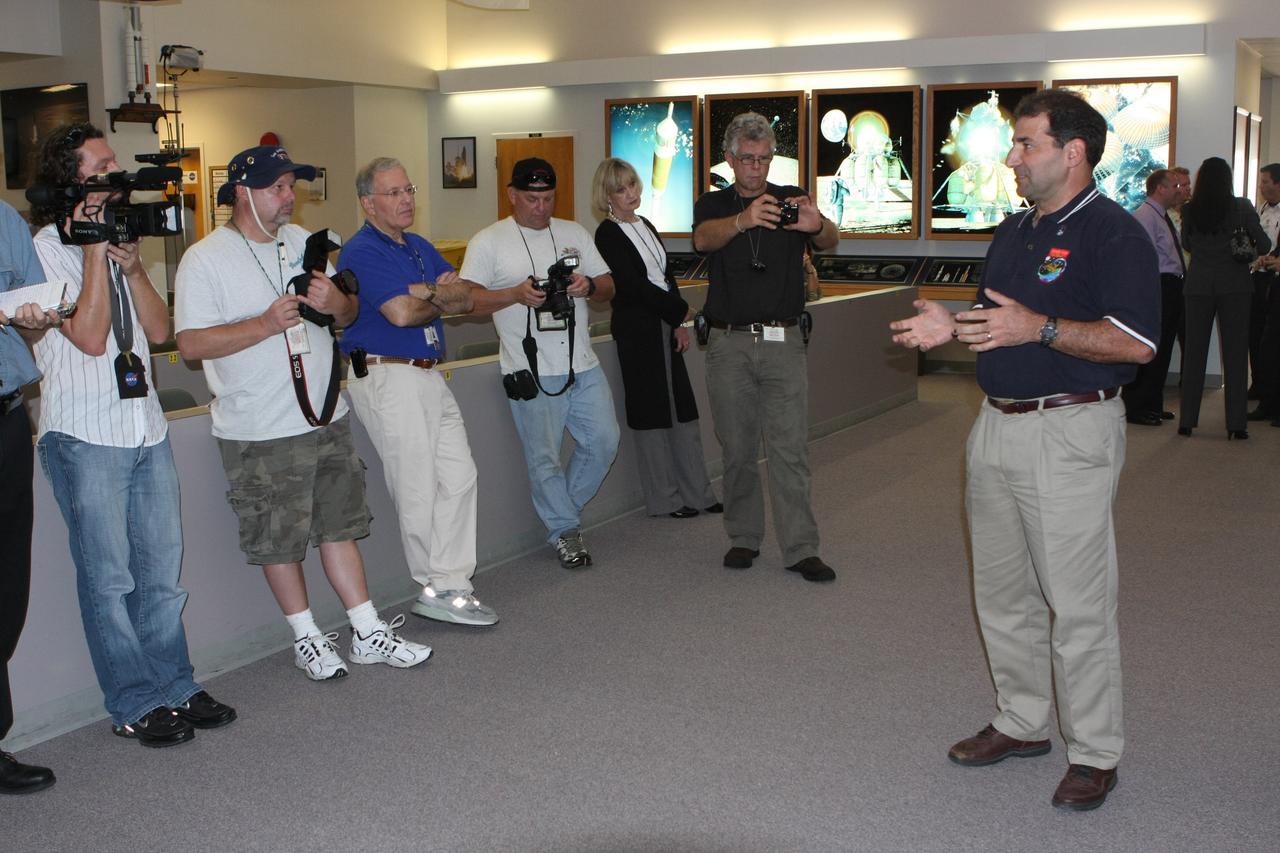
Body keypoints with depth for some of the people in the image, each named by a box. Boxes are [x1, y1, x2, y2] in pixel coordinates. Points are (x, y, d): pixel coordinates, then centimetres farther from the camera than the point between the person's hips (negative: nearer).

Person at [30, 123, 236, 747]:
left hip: (146, 427, 7)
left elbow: (159, 330, 8)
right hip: (84, 437, -7)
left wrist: (132, 265, -6)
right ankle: (135, 706, 12)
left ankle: (175, 688, 21)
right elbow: (90, 337, -17)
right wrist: (95, 251, -16)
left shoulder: (120, 236, 15)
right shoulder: (47, 250, -7)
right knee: (108, 579, 1)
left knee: (162, 572, 10)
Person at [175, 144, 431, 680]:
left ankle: (369, 633, 20)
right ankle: (307, 637, 23)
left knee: (340, 525, 12)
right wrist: (268, 323, -23)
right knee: (278, 540, 6)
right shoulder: (205, 259, -9)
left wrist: (335, 303, -8)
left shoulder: (302, 242, 11)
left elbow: (348, 315, 16)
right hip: (261, 433, -5)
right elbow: (190, 344, -16)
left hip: (327, 418, 6)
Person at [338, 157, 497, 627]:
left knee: (459, 475, 7)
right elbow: (402, 313, -22)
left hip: (428, 376, 9)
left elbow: (464, 297, 8)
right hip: (388, 378, -9)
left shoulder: (420, 247, 17)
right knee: (418, 491, -2)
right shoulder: (362, 252, -10)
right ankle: (442, 586, 11)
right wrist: (441, 299, -2)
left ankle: (448, 585, 13)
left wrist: (429, 293, -13)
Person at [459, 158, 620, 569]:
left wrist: (589, 286, -9)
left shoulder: (574, 233, 13)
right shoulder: (488, 242, 0)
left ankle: (561, 509, 27)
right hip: (532, 373, -4)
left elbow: (608, 287, 15)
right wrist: (516, 294, -19)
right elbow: (466, 300, -6)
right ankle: (564, 531, 18)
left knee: (603, 443, 7)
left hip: (583, 366, 5)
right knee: (544, 457, 0)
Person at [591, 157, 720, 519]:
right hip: (637, 329, -8)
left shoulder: (646, 226, 14)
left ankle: (696, 492, 16)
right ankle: (664, 499, 9)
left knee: (682, 407, 8)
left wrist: (679, 324, 5)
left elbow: (666, 278, 15)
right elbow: (634, 286, -16)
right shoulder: (607, 235, -9)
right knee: (651, 411, -1)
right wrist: (683, 310, -10)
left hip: (666, 325, 8)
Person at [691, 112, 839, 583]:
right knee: (737, 449, 7)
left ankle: (801, 548, 0)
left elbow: (830, 241, -9)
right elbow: (704, 238, -16)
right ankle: (743, 538, 19)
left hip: (784, 342, 0)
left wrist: (817, 224, -34)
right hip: (729, 344, 0)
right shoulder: (713, 205, 7)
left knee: (791, 448, -3)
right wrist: (743, 220, -38)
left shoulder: (792, 200, 8)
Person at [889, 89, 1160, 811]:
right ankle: (1022, 724, 30)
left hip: (1069, 433, -8)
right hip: (997, 427, 9)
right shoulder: (1014, 231, 15)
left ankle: (1095, 752, 13)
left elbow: (1136, 342, -19)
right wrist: (951, 326, 2)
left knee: (1078, 603, -1)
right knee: (1002, 594, 15)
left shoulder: (1114, 233, -11)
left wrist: (1039, 328, -27)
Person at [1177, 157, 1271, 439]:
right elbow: (1263, 244, -3)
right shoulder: (1242, 207, -7)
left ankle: (1187, 420, 9)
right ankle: (1236, 423, 4)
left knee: (1194, 352, 8)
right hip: (1234, 285, -1)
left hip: (1198, 285, 1)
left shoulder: (1189, 210, -3)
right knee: (1235, 353, 4)